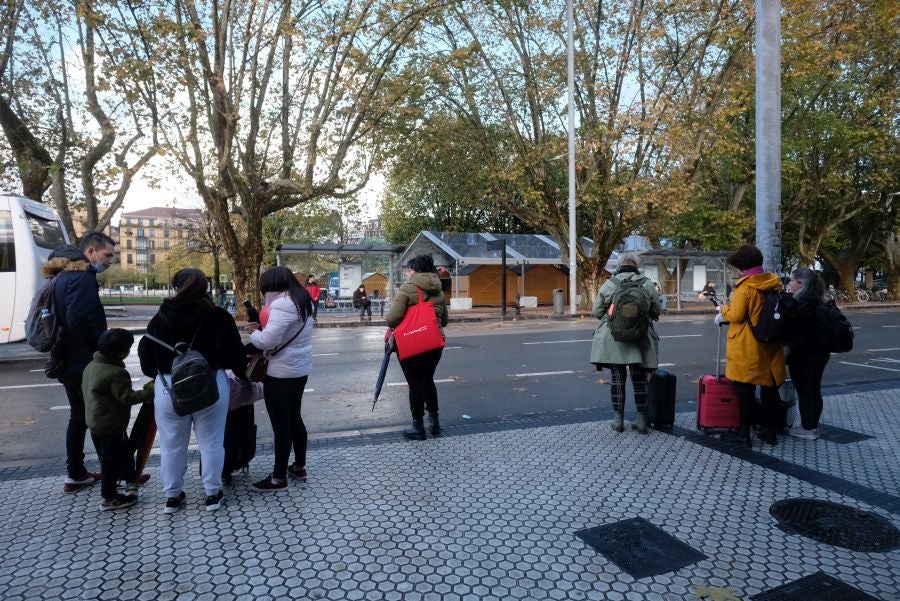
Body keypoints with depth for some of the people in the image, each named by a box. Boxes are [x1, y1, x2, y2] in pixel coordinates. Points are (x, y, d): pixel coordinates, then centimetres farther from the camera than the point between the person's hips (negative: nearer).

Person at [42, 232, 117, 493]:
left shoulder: (64, 274, 15)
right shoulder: (82, 277, -17)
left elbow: (66, 315, 17)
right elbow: (79, 319, -28)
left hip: (68, 360, 9)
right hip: (85, 362, -9)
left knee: (79, 416, 17)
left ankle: (75, 474, 25)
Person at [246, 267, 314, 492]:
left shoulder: (281, 305, -21)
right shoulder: (302, 301, 9)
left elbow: (268, 341, -26)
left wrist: (254, 332, -6)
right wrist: (263, 327, 5)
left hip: (281, 373, -10)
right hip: (300, 368, 10)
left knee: (281, 424, 1)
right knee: (294, 418, 20)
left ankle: (279, 478, 12)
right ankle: (299, 467, 31)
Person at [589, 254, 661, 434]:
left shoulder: (608, 284, -3)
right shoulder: (647, 284, -2)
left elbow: (596, 311, -1)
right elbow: (657, 311, 5)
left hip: (614, 340, 0)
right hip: (640, 340, 0)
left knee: (617, 379, 10)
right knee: (639, 380, 11)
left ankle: (618, 420, 13)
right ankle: (641, 420, 14)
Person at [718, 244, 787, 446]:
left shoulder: (745, 285, -16)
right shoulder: (774, 283, 6)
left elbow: (735, 315, -19)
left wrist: (723, 309, 0)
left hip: (747, 347, -6)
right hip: (770, 345, 7)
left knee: (745, 389, 1)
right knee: (770, 388, 14)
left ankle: (744, 432, 5)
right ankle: (770, 430, 22)